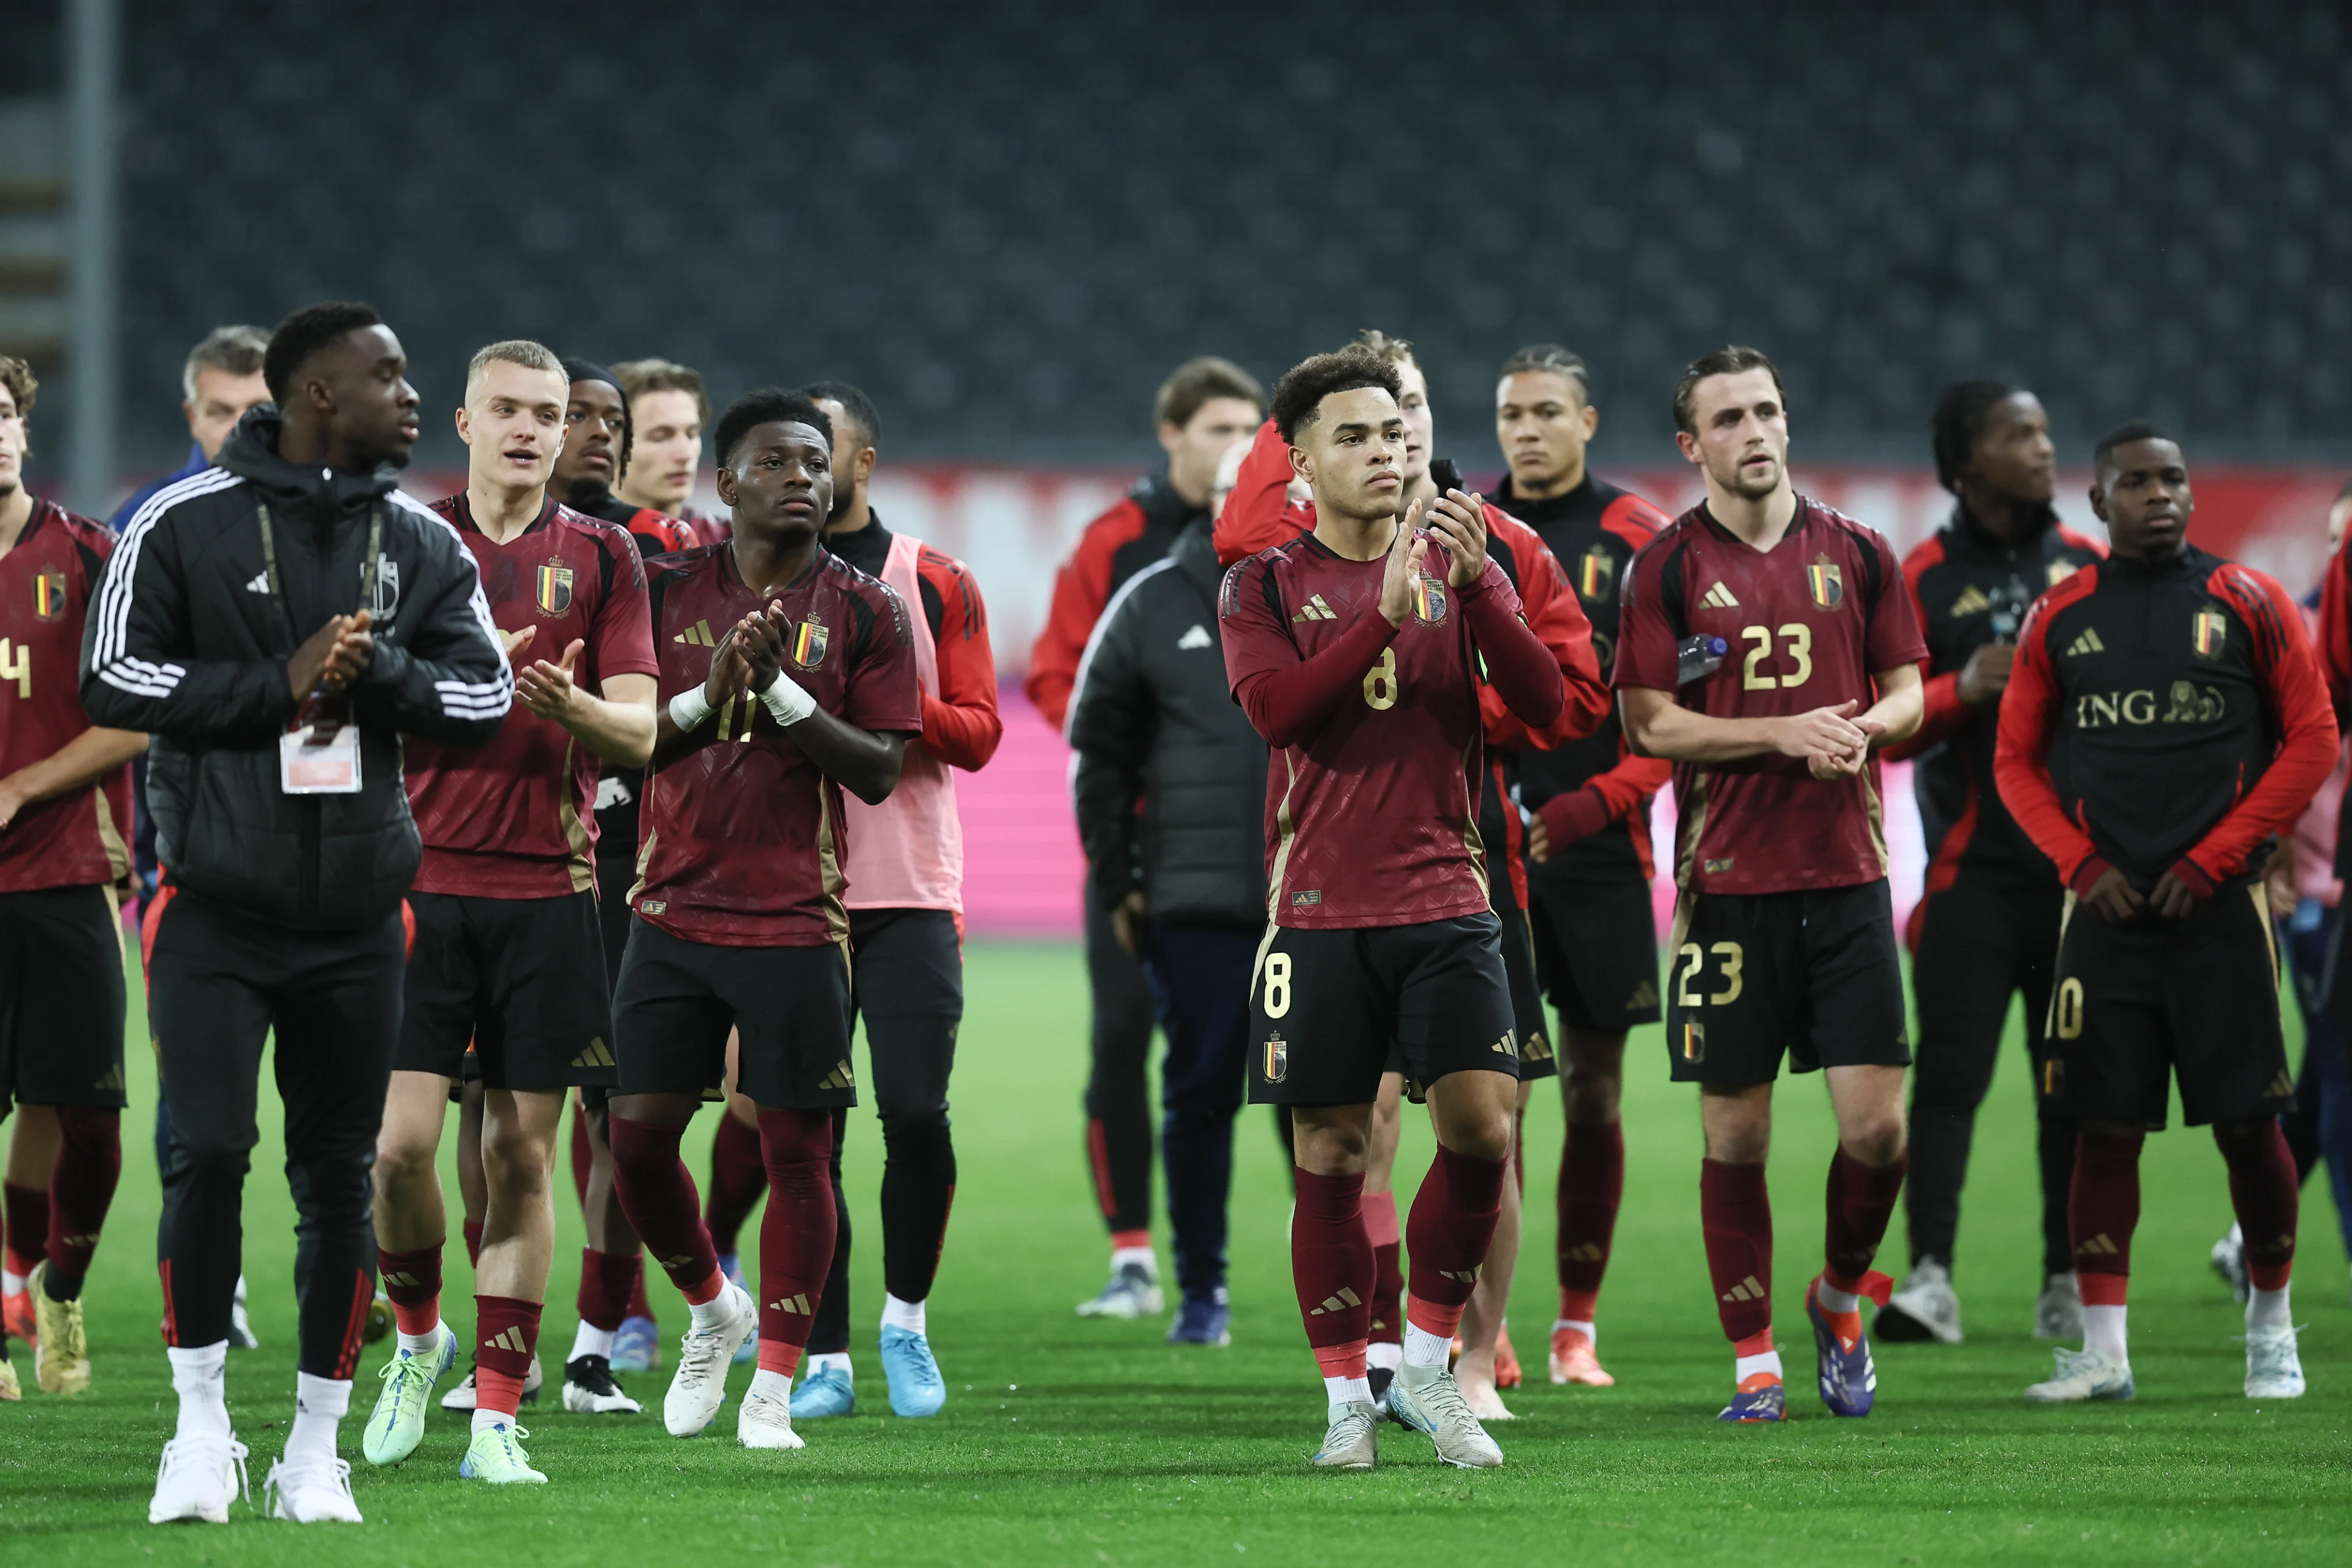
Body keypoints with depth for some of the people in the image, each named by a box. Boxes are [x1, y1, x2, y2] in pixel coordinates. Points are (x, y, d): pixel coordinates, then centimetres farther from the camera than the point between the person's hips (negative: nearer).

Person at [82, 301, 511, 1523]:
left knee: (338, 1179, 5)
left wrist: (377, 672, -14)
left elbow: (484, 694, 4)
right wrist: (280, 682, -15)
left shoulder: (421, 546, 8)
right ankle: (201, 1424, 0)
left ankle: (315, 1451, 14)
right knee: (207, 1151, -15)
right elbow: (114, 681, -8)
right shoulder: (186, 524, -4)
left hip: (356, 916, 3)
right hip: (214, 905, -3)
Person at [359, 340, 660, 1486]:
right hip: (424, 881, -1)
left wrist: (573, 705, -20)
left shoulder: (602, 559, 7)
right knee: (399, 1142, -9)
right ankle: (417, 1338, 18)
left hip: (549, 887, 1)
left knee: (521, 1155, 0)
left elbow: (638, 731, 2)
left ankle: (496, 1413, 6)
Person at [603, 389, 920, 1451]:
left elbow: (879, 773, -3)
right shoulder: (669, 592, 6)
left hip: (798, 920, -2)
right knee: (638, 1133, 1)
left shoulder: (866, 611, 2)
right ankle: (712, 1310, 27)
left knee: (796, 1150, -3)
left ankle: (774, 1388, 5)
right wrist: (707, 697, -13)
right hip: (674, 911, 2)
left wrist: (784, 690, -15)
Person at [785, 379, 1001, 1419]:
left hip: (910, 894, -1)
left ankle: (906, 1320, 12)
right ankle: (824, 1358, 6)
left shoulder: (935, 584, 6)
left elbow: (978, 732, 1)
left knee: (917, 1111, -9)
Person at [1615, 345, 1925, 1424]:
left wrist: (1863, 726, -10)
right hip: (1727, 881, -2)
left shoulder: (1856, 554, 8)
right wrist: (1784, 734, -15)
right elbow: (1650, 724, -4)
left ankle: (1839, 1296, 23)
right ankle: (1754, 1362, 10)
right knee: (1734, 1133, 0)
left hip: (1847, 877, 2)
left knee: (1876, 1123, -4)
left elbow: (1907, 689, 12)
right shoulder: (1667, 567, 0)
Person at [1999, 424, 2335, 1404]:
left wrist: (2214, 859, -6)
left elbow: (2312, 739, 1)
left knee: (2247, 1123, 0)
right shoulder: (2060, 620, 7)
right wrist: (2082, 865, -4)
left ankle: (2272, 1326, 16)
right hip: (2107, 912, 1)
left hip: (2218, 908, -1)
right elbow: (2017, 762, 12)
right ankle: (2104, 1351, 1)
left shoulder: (2245, 604, 2)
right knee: (2106, 1127, -1)